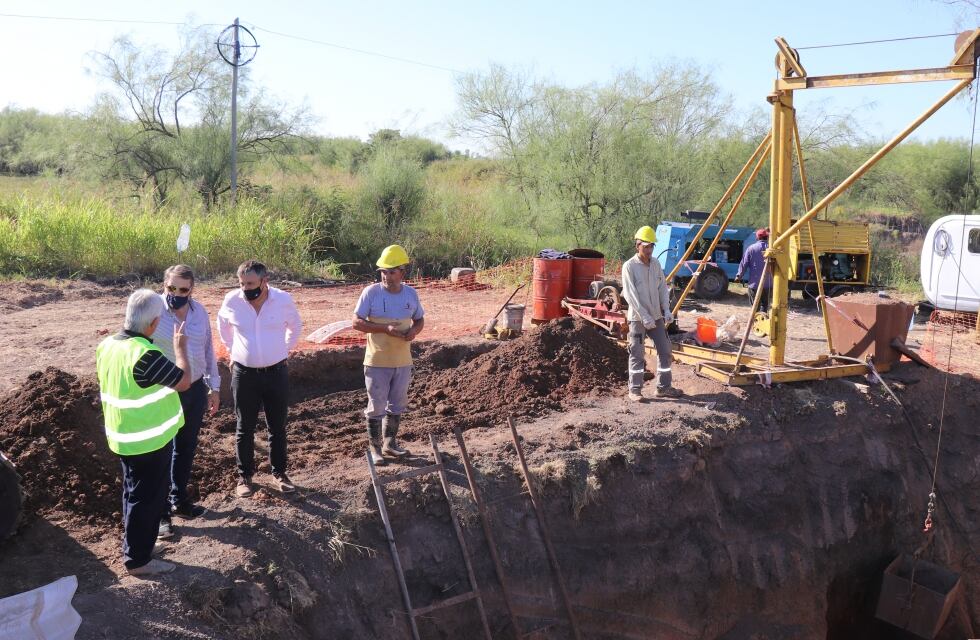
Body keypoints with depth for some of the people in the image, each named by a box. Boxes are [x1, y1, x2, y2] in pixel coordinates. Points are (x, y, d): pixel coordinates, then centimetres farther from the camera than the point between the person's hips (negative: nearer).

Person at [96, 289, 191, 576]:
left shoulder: (107, 345, -2)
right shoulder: (145, 355, -29)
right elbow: (184, 381, -20)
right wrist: (180, 347, -8)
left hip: (123, 437, 9)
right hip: (150, 440, -8)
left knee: (134, 493, 23)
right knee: (148, 498, 6)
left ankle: (134, 545, 38)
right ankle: (138, 559, 17)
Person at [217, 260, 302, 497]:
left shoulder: (283, 299, -10)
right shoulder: (232, 300, -10)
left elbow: (296, 326, 11)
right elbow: (223, 325, 14)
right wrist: (232, 350, 13)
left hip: (276, 372, 0)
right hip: (244, 374, 0)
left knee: (278, 427, 11)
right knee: (244, 429, 9)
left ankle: (279, 473, 26)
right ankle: (244, 476, 23)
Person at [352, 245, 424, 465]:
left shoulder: (410, 293, 1)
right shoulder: (371, 292, -11)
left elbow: (419, 319, 14)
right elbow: (357, 322, -12)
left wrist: (414, 330, -10)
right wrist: (386, 328, -23)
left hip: (403, 361, 4)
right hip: (377, 361, -4)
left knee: (397, 404, 15)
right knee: (377, 405, 3)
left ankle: (389, 443, 31)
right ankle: (374, 447, 17)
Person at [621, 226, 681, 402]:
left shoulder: (655, 263, 9)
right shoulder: (629, 266, -10)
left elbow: (663, 288, 12)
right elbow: (630, 295, -15)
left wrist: (667, 310, -2)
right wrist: (644, 316, -19)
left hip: (656, 317, 6)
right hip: (637, 318, -6)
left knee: (665, 351, 8)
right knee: (637, 355, -1)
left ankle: (663, 387, 19)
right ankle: (635, 390, 8)